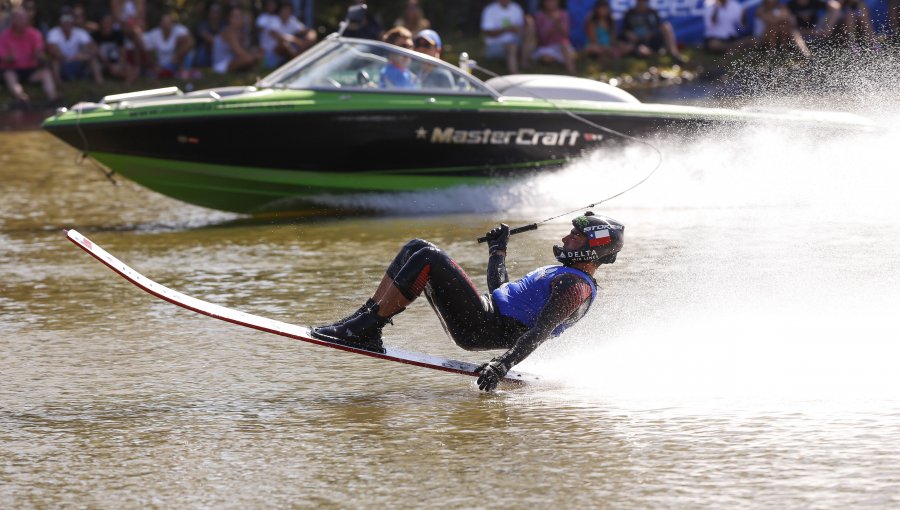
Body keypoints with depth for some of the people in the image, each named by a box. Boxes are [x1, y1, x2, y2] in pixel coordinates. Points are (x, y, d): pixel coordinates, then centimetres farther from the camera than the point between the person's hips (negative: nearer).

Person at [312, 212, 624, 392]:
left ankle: (365, 328, -20)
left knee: (429, 258, -22)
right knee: (415, 248, 7)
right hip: (486, 311, 10)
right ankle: (365, 319, -3)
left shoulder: (576, 287, -9)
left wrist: (503, 365, -35)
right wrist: (498, 250, 43)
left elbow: (539, 333, -24)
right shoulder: (564, 276, 24)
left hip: (480, 329, -10)